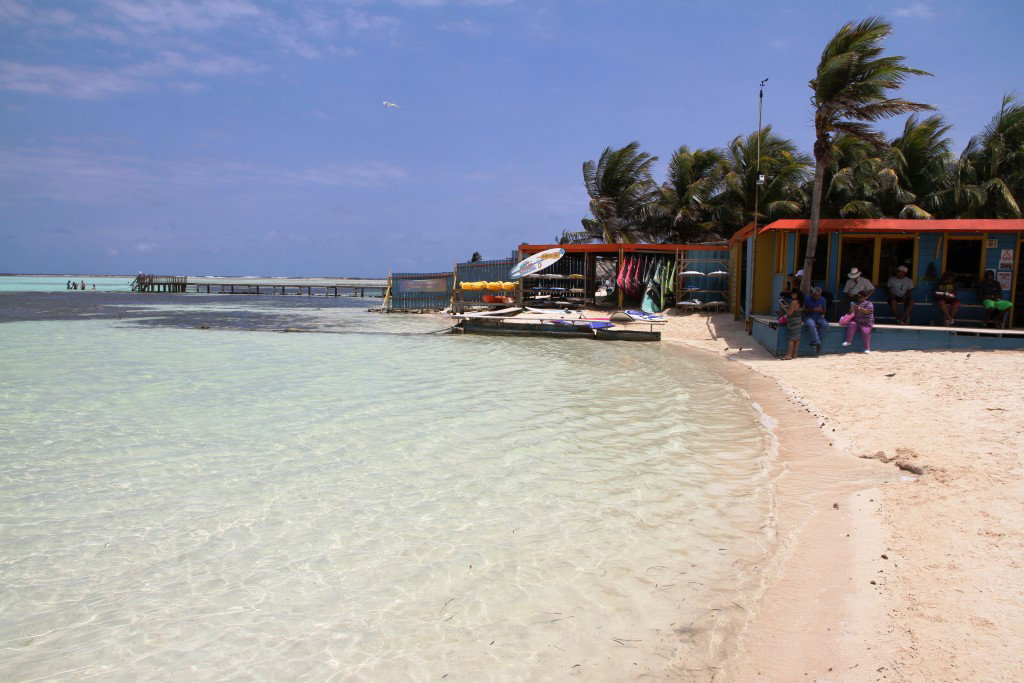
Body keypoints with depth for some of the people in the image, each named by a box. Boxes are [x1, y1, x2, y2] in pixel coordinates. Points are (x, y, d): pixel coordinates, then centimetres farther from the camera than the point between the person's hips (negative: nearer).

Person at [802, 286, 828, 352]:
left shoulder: (822, 300, 6)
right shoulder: (807, 298, -4)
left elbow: (824, 312, 10)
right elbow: (803, 310, -4)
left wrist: (821, 310, -15)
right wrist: (813, 310, -20)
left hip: (819, 317, 3)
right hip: (808, 317, -3)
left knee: (825, 325, -27)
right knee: (811, 325, -38)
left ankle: (814, 341, -23)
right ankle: (817, 342, -38)